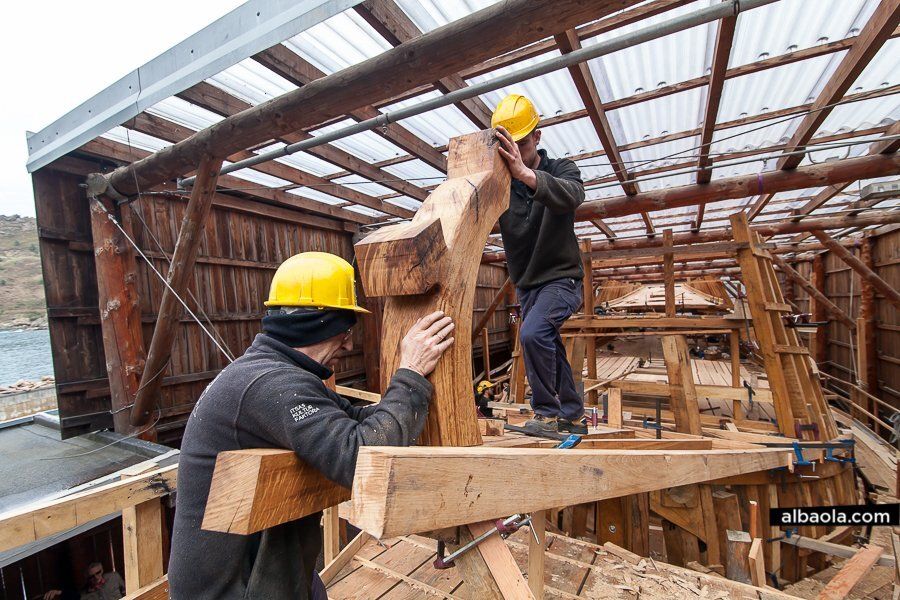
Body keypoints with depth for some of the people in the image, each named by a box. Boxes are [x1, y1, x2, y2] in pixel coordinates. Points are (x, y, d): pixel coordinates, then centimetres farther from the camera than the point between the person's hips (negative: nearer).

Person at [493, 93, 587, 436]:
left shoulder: (561, 170, -7)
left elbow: (572, 196, -32)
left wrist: (526, 174, -48)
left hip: (561, 279, -5)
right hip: (526, 285, 5)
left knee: (532, 332, -27)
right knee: (549, 350, 12)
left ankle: (547, 413, -9)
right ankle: (573, 417, 30)